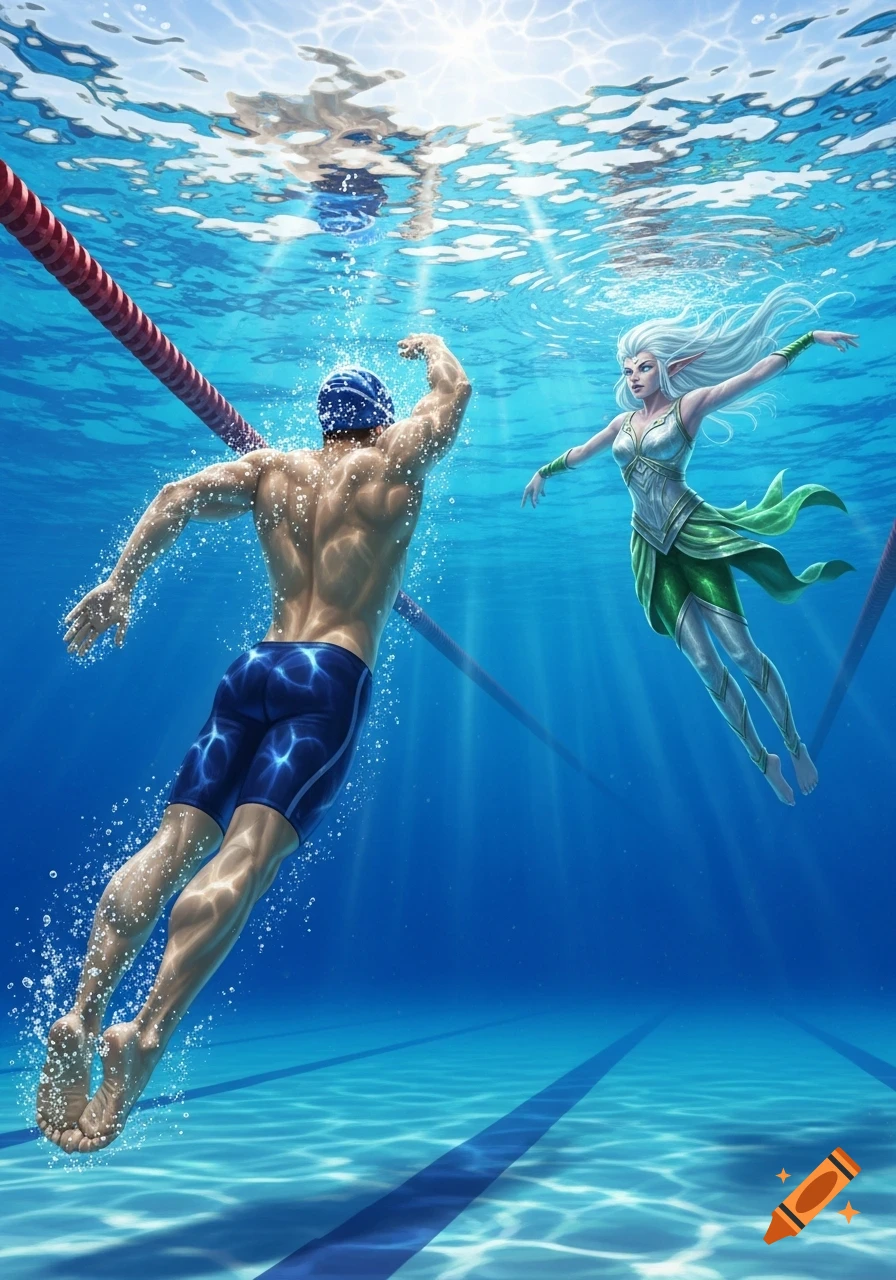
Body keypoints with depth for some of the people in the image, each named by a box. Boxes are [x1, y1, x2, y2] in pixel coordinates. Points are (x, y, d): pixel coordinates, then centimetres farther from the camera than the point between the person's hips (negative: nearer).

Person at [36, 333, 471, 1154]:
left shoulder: (271, 468, 19)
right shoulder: (395, 461, 12)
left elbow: (182, 494, 4)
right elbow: (455, 390, 28)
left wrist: (118, 583, -1)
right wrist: (431, 346, 49)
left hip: (256, 669, 4)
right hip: (333, 678, -4)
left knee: (176, 843, -2)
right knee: (247, 856, -16)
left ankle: (83, 1013, -14)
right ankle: (145, 1035, -27)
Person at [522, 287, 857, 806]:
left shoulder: (689, 405, 2)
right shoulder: (624, 421, 17)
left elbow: (756, 373, -4)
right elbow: (581, 451, 33)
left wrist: (809, 338, -12)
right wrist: (544, 472, 45)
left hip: (693, 533, -4)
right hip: (650, 546, 4)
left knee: (741, 650, -9)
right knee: (704, 662, -1)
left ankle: (797, 746, 9)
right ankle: (762, 759, 11)